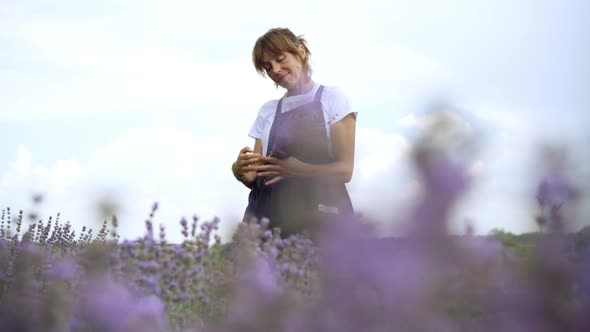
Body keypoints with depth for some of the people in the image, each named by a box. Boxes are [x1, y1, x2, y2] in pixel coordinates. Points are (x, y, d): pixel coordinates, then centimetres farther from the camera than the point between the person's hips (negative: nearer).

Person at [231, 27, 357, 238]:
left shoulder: (331, 99, 7)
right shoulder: (267, 111, 20)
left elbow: (345, 169, -3)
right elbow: (255, 180, 14)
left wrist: (298, 169, -20)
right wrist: (240, 171, -9)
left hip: (319, 214, -4)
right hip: (271, 216, 4)